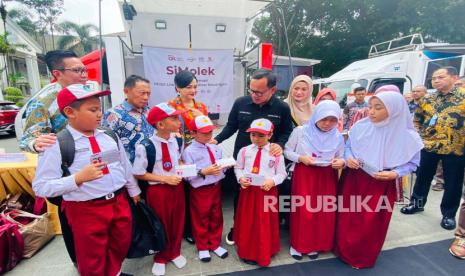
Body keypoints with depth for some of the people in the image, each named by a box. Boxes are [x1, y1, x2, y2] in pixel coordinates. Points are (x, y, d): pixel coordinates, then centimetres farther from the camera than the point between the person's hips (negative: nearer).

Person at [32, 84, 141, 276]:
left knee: (121, 246, 25)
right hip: (86, 210, -5)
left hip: (119, 202, 5)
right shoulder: (57, 144, -15)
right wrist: (79, 178, -28)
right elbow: (41, 187, -14)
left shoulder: (110, 136, 1)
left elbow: (125, 165, 10)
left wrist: (134, 191, 16)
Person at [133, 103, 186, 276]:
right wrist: (165, 179, -20)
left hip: (177, 187, 5)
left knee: (177, 222, 19)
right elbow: (138, 174, -14)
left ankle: (175, 253, 44)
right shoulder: (146, 146, -21)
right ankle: (160, 258, 41)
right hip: (158, 190, -5)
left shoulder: (177, 140, -3)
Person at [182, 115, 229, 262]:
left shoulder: (216, 148, 3)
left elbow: (222, 165, 9)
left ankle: (215, 244, 41)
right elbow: (188, 176, -18)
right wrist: (203, 172, -29)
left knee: (216, 217, 19)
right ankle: (202, 247, 37)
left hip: (216, 187, 5)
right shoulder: (189, 151, -14)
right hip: (200, 190, -5)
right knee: (201, 219, 14)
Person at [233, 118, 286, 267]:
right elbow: (238, 168, 7)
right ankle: (247, 252, 34)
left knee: (265, 224, 10)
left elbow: (281, 173, -2)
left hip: (268, 191, -2)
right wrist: (241, 178, -11)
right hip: (248, 190, 2)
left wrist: (272, 181, -20)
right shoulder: (244, 151, -1)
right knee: (247, 222, 13)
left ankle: (263, 254, 32)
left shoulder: (276, 153, -7)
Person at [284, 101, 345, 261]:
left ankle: (316, 245, 30)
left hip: (327, 177, 3)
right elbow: (287, 151, -1)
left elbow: (341, 158, 7)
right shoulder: (300, 131, -6)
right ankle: (297, 244, 22)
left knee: (325, 212, 7)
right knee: (303, 211, -1)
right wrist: (301, 158, -17)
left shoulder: (338, 137, 1)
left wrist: (341, 162, -16)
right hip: (303, 175, -2)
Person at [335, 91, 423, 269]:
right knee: (346, 219, 12)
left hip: (381, 185, -1)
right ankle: (344, 250, 39)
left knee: (370, 224, 12)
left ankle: (363, 257, 38)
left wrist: (395, 173, -18)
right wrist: (348, 158, -15)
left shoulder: (406, 136, -14)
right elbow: (348, 147, 4)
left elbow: (413, 162, -2)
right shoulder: (360, 126, -10)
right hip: (352, 180, 2)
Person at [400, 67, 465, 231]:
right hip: (428, 147, 3)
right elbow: (416, 120, 13)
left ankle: (448, 214, 25)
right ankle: (417, 204, 32)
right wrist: (419, 136, 3)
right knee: (422, 177, 14)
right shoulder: (427, 100, 6)